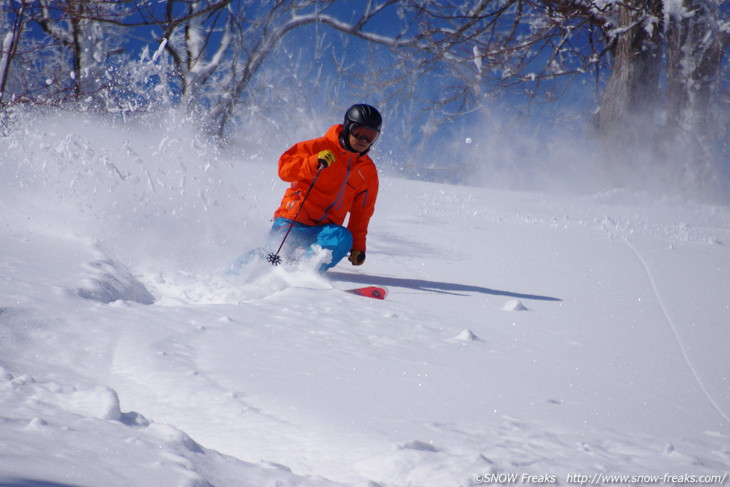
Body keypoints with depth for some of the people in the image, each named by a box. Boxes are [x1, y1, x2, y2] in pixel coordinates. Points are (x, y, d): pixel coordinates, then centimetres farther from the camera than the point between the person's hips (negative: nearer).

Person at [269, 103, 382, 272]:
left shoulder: (368, 171, 13)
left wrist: (358, 246, 9)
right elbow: (284, 169, -9)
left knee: (343, 239, -28)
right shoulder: (322, 146, -1)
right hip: (293, 223, -3)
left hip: (323, 230, 3)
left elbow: (361, 212, 19)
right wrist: (314, 163, -24)